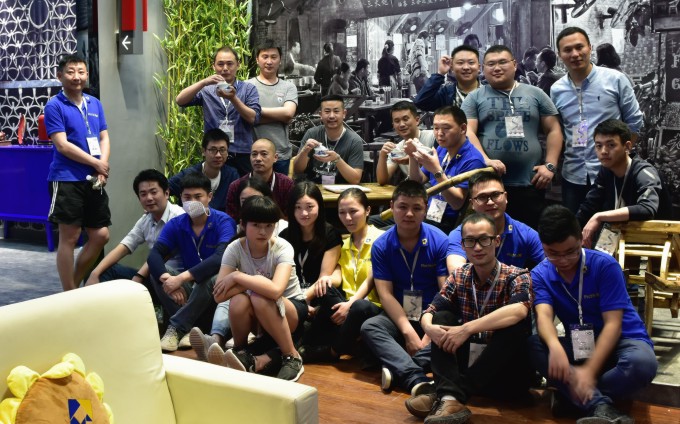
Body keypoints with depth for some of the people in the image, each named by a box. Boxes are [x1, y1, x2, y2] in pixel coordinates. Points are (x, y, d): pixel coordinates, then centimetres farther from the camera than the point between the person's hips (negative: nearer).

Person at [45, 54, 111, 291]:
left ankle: (76, 284, 24)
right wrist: (95, 163, -8)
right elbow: (62, 145, -12)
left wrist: (103, 167, -7)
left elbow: (104, 138, 11)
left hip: (94, 181, 6)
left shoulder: (95, 104, 13)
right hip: (67, 180, -6)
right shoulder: (54, 106, -6)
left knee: (101, 235, 7)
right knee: (69, 238, -2)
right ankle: (69, 295, 9)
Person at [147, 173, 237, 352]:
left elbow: (221, 258, -31)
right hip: (190, 290, 5)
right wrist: (167, 278, -35)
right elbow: (154, 256, -14)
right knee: (157, 272, -18)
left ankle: (176, 328, -24)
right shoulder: (175, 224, -1)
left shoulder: (223, 222, -14)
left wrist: (182, 278, -36)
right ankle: (189, 328, -26)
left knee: (213, 277, -36)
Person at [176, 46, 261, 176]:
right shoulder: (206, 90, 7)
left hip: (241, 155, 0)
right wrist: (203, 82, -19)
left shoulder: (248, 89, 6)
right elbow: (180, 100, -6)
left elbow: (253, 118, -6)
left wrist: (233, 98, -19)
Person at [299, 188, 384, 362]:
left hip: (371, 305, -4)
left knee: (359, 308, -39)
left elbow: (371, 280, -12)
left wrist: (350, 304, -25)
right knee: (325, 288, -27)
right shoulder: (343, 244, 17)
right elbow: (338, 276, 2)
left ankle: (331, 351, -15)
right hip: (345, 302, 4)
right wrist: (327, 279, -22)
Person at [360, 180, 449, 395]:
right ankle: (418, 380, -44)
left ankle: (397, 368, -32)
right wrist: (408, 332, -20)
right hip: (398, 316, 2)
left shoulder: (440, 241, -7)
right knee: (369, 327, -29)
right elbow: (386, 294, -7)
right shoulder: (381, 246, -2)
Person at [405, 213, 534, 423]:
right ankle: (450, 398, -35)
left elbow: (518, 311, -33)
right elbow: (429, 313, -2)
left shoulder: (517, 276, -10)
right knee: (442, 317, -13)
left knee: (517, 324, -30)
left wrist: (467, 329, -36)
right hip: (469, 362, 4)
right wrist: (429, 328, -26)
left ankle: (451, 393, -32)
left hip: (506, 372, -4)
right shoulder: (459, 277, 4)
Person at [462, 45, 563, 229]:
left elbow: (553, 130, 11)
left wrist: (550, 165, -1)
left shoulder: (535, 94, 11)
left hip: (530, 184, 1)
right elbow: (468, 132, -3)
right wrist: (485, 161, -18)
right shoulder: (475, 97, 8)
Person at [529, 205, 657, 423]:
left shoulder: (605, 265, -17)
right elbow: (543, 315, -24)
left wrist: (590, 371, -33)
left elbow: (613, 324, -21)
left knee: (642, 363, -38)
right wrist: (555, 346, -48)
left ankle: (572, 396, -18)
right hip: (579, 345, 3)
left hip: (620, 340, -2)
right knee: (532, 345, -27)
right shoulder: (540, 274, -7)